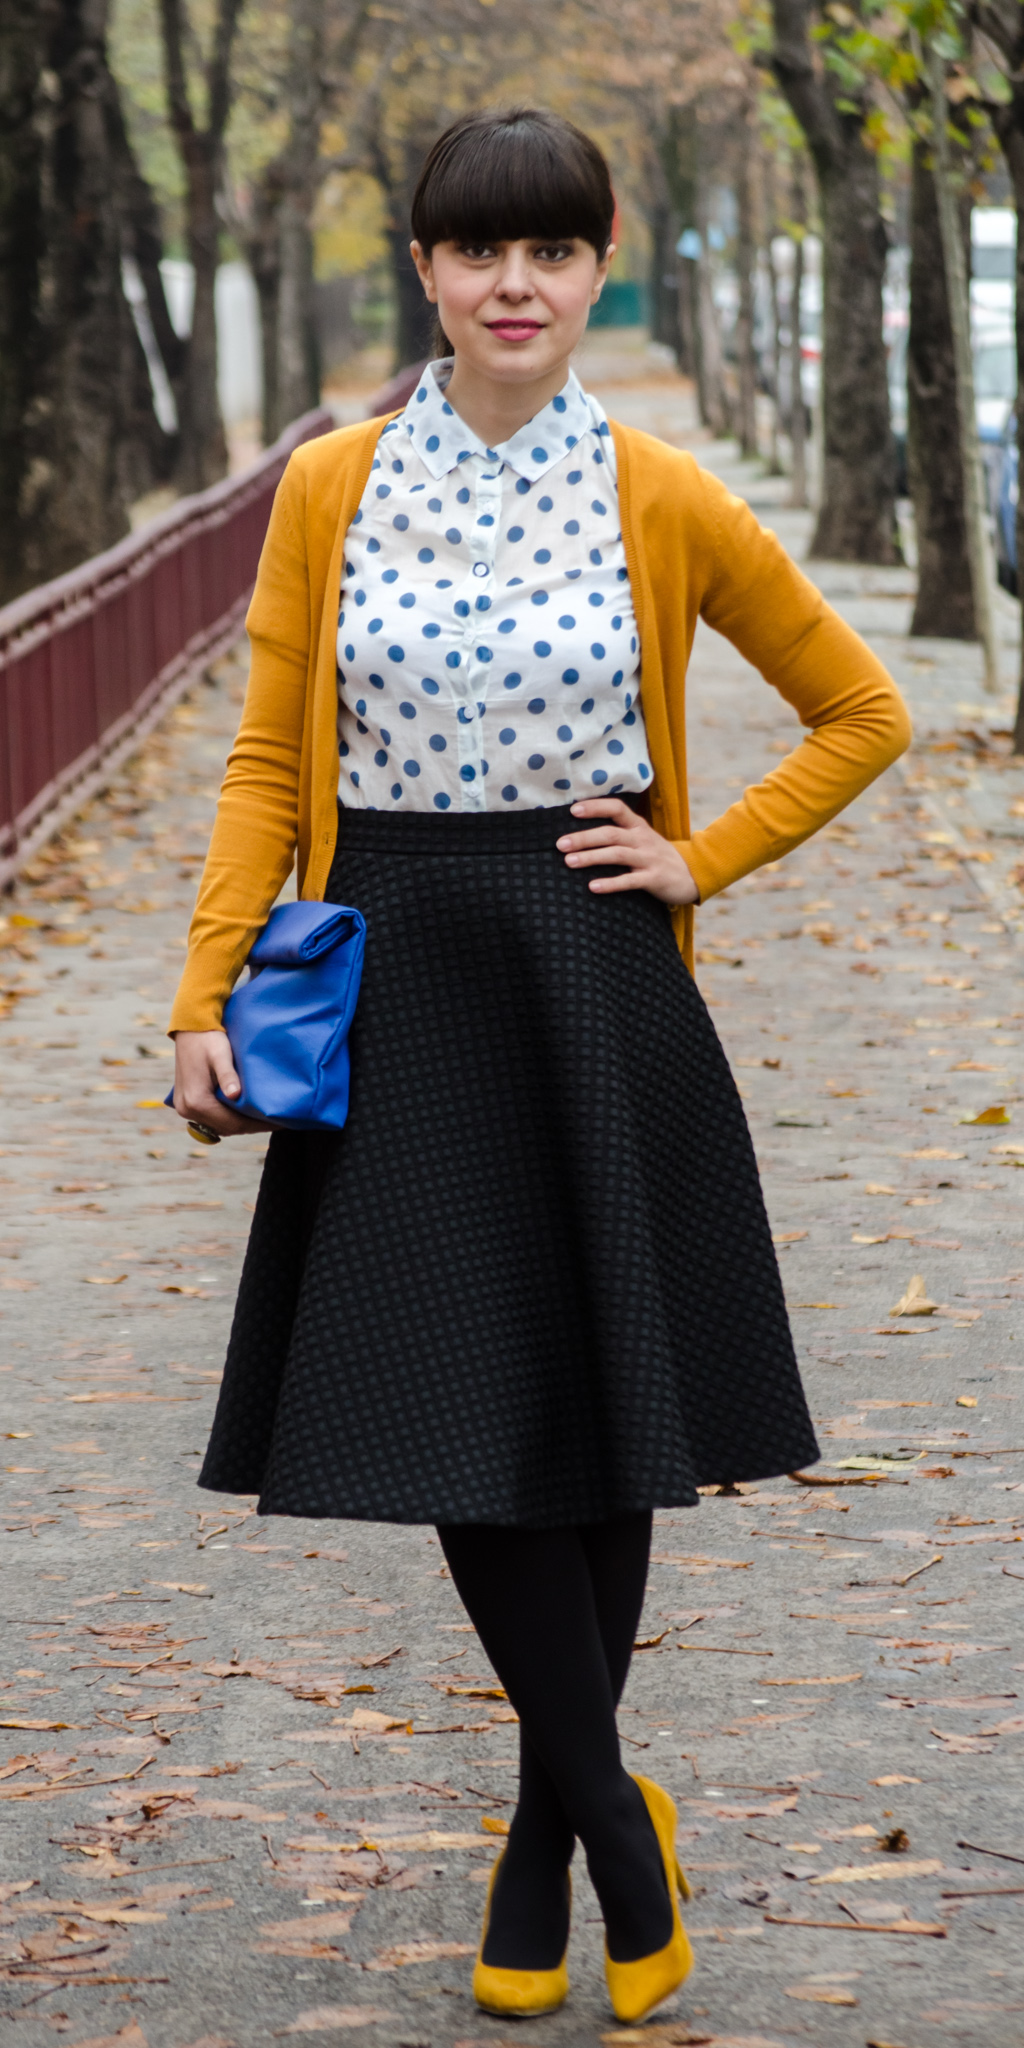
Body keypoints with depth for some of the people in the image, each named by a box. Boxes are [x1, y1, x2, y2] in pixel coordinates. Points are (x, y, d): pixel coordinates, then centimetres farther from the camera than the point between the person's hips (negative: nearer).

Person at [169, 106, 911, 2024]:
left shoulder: (664, 503, -1)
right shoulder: (330, 490, 1)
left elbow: (858, 713, 9)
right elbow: (266, 761, 3)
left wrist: (699, 860, 0)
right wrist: (208, 997, -4)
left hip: (594, 1000, 0)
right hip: (396, 997, 1)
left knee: (603, 1429, 5)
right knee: (458, 1429, -4)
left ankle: (545, 1842, 23)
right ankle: (619, 1823, 11)